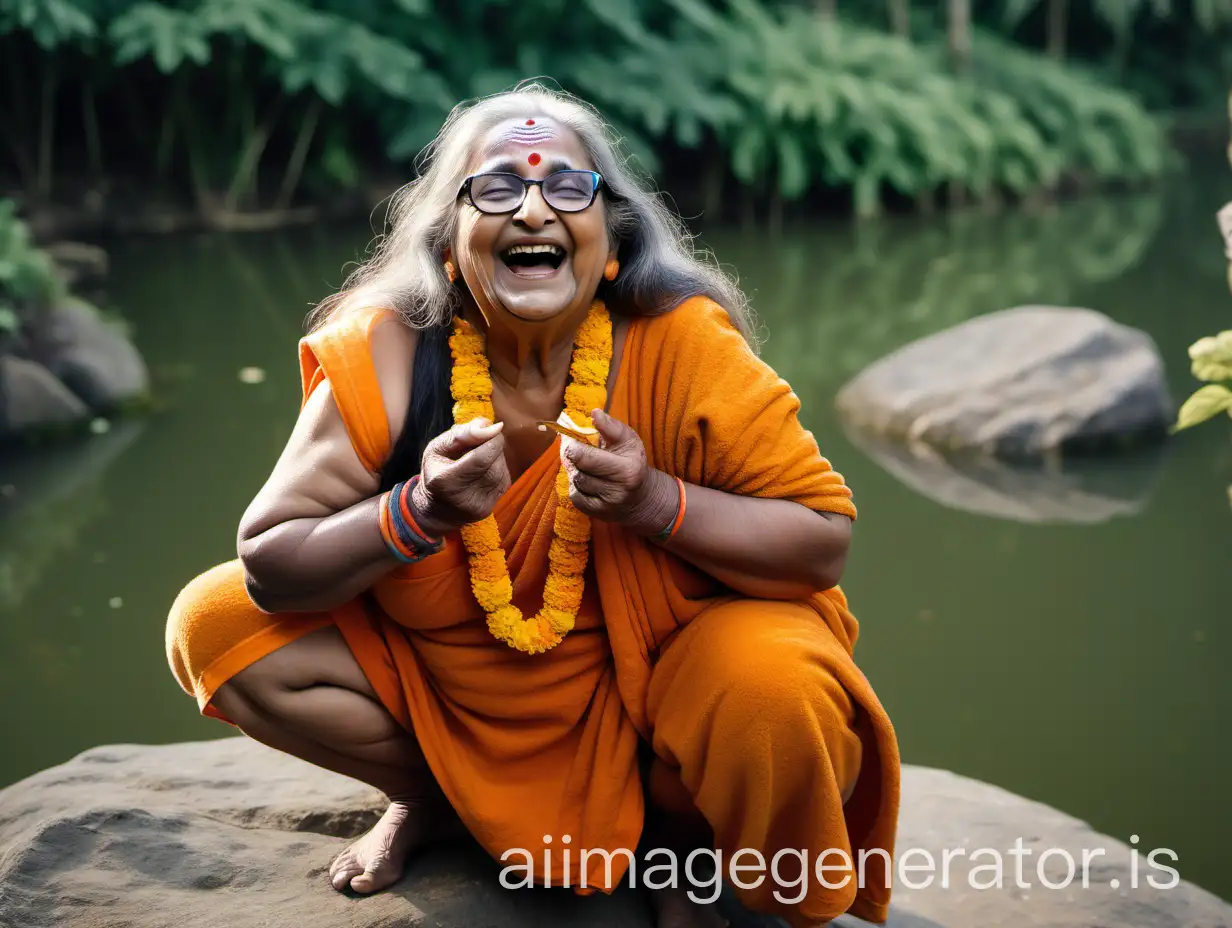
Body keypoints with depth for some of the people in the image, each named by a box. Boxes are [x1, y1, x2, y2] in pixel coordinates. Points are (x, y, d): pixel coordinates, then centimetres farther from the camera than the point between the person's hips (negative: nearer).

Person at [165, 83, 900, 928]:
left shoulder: (681, 346, -21)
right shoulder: (388, 352, -17)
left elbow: (825, 539, -17)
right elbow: (269, 566, -15)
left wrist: (658, 504, -32)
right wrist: (418, 513, -32)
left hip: (654, 674, -2)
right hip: (450, 687, 3)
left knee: (779, 696, -32)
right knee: (216, 627, -12)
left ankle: (670, 826, 5)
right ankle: (434, 796, 14)